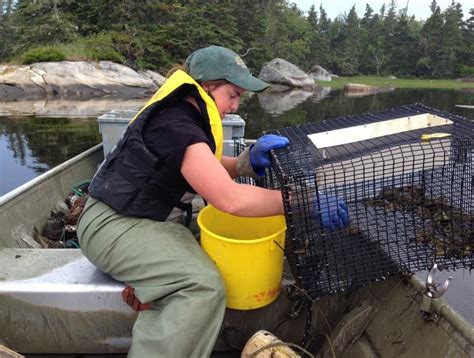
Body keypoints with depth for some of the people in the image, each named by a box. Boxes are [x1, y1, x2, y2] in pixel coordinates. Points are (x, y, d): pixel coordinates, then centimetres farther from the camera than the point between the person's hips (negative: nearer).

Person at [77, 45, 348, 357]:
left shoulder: (184, 115, 8)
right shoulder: (176, 127, -24)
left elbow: (213, 170, 10)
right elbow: (231, 199, -31)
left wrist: (250, 160, -10)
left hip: (148, 219, 10)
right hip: (114, 225, -10)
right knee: (205, 287, -25)